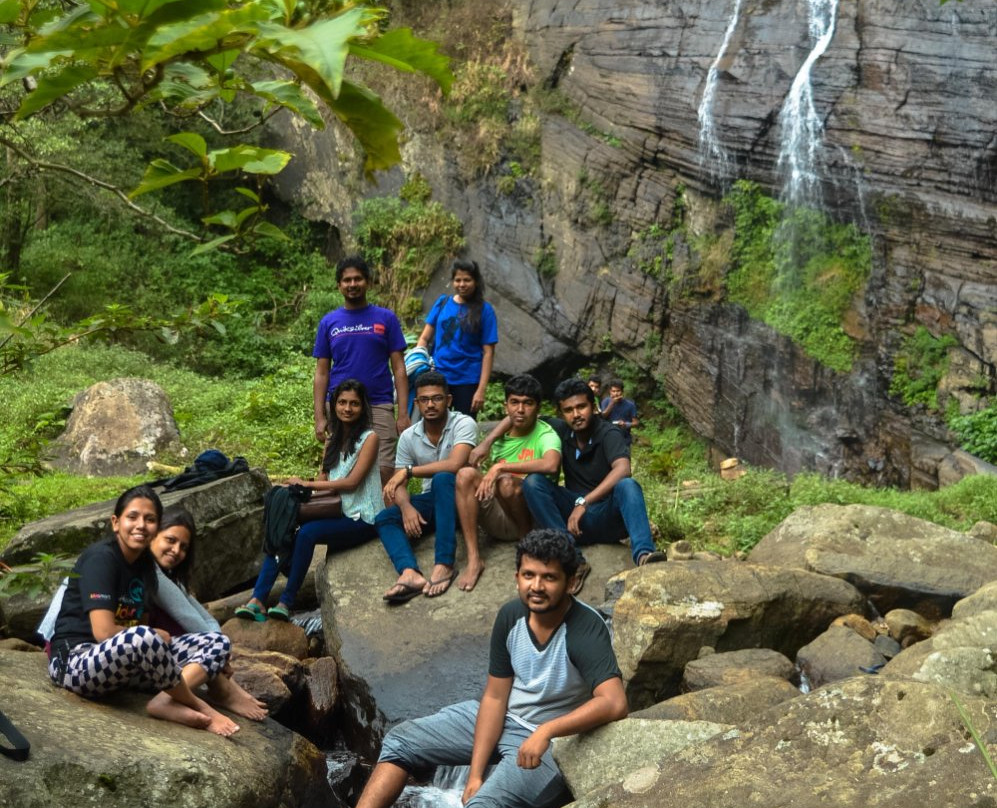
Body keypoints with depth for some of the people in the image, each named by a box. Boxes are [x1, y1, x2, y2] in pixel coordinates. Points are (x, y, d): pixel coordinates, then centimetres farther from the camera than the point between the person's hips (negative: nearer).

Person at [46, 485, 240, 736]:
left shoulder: (146, 563, 10)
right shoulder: (100, 558, -14)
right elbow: (104, 632, -21)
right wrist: (157, 636, -8)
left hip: (128, 663, 8)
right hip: (76, 662, -8)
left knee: (218, 642, -1)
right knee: (143, 638, -39)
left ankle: (165, 702, -27)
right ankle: (198, 706, -14)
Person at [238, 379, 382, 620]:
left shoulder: (369, 438, -6)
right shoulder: (332, 440, 16)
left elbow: (351, 482, -14)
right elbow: (323, 482, 9)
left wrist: (307, 483, -12)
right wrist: (300, 489, -12)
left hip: (362, 520, -7)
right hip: (338, 514, 7)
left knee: (306, 532, -29)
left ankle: (287, 602, -22)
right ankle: (257, 600, -18)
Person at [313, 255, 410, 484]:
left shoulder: (386, 318, 5)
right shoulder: (329, 322, 9)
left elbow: (399, 368, 3)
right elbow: (321, 373, 9)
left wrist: (403, 413, -5)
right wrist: (319, 417, 1)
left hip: (379, 406, -2)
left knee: (384, 471, -9)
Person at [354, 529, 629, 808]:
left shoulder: (586, 629, -26)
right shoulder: (511, 615, -8)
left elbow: (614, 704, -38)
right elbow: (494, 697, -5)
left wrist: (545, 731, -45)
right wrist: (475, 774, -11)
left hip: (551, 742, -7)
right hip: (499, 717, 7)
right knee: (400, 742, 3)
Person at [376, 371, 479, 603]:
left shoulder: (464, 424, -14)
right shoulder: (408, 437, 1)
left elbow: (454, 464, -31)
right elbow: (398, 484, 0)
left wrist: (408, 471, -23)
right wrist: (406, 506, -24)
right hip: (430, 500, 5)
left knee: (442, 479, -37)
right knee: (384, 519, -19)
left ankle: (444, 565, -42)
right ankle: (410, 573, -47)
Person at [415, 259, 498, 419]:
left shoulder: (484, 310, -4)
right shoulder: (442, 303, 5)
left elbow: (488, 352, -6)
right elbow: (424, 338, 7)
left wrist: (481, 389, -12)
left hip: (467, 381, -3)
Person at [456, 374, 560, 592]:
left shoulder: (545, 435, -9)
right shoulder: (500, 435, 11)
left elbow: (551, 465, -30)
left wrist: (500, 467, -26)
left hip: (530, 519, -5)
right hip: (497, 519, 5)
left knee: (506, 482, -35)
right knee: (466, 474, -21)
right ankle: (473, 559, -24)